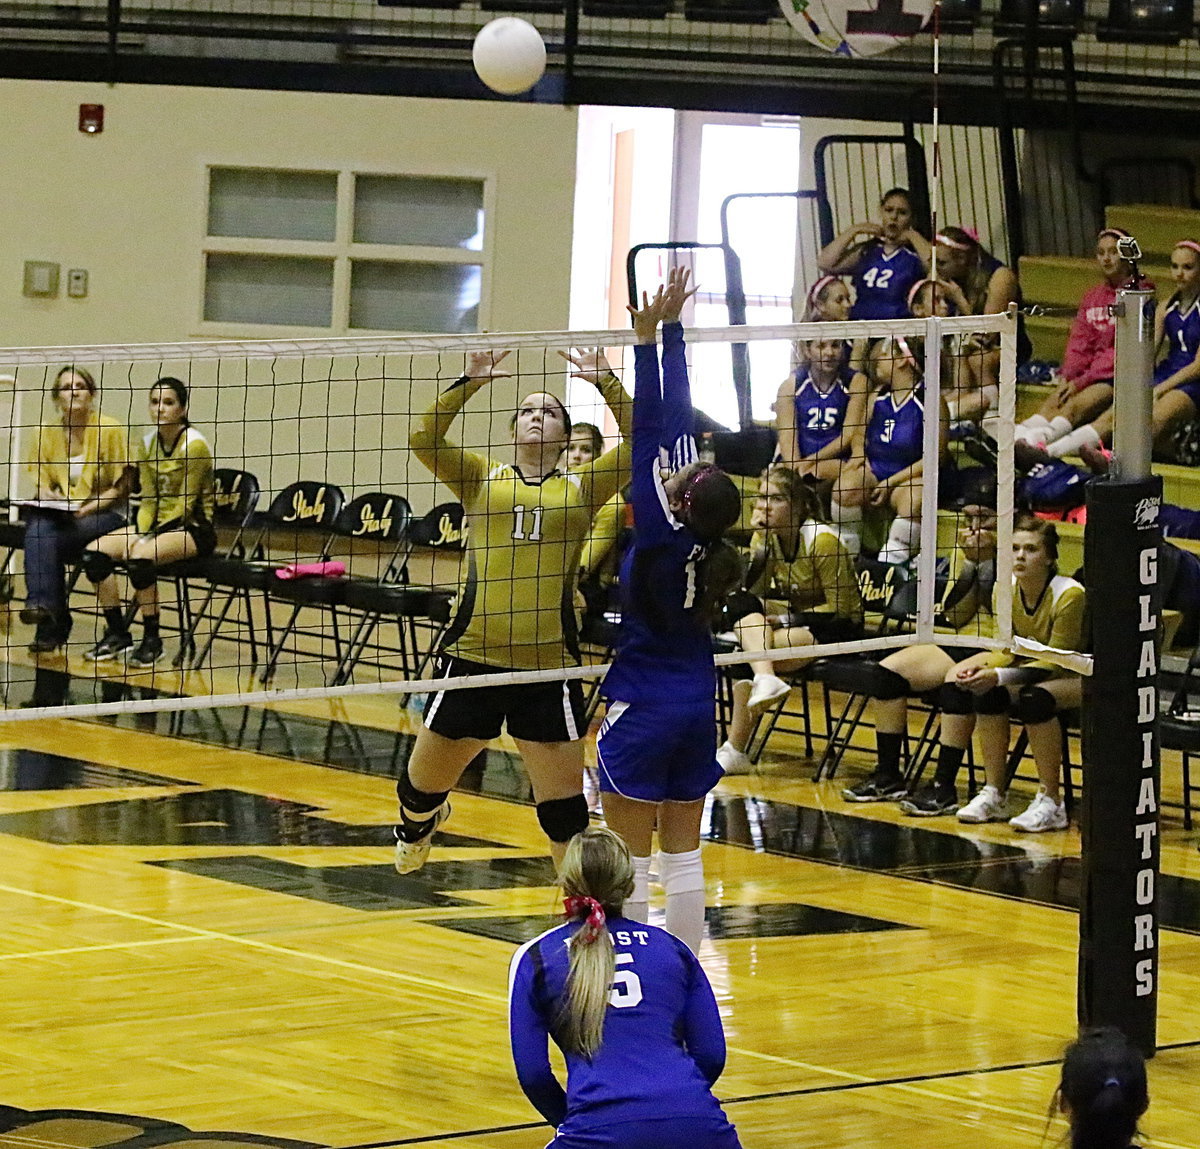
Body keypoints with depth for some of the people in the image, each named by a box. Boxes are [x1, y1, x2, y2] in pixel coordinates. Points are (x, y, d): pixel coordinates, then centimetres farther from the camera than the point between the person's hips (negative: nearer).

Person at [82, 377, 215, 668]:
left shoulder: (194, 444, -15)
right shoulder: (149, 443, 6)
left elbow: (185, 505, -15)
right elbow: (148, 499, 8)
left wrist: (150, 538, -19)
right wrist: (139, 535, -9)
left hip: (194, 529, -7)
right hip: (157, 524, 7)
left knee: (140, 558, -34)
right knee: (94, 553, -12)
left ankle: (152, 641, -19)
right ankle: (117, 634, -1)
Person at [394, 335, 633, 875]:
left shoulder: (580, 489, 9)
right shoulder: (482, 479, 8)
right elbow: (424, 438, -5)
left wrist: (605, 383, -7)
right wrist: (470, 381, -13)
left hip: (548, 668, 0)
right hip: (472, 659, 1)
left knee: (564, 803, 0)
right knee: (423, 783, 14)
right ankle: (416, 828, 48)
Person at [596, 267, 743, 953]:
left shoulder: (660, 536, -17)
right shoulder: (704, 541, -3)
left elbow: (651, 432, -19)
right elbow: (678, 419, 2)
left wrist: (647, 338, -18)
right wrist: (672, 331, 5)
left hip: (642, 708, -7)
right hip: (698, 704, 7)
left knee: (628, 859, -1)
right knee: (684, 855, 9)